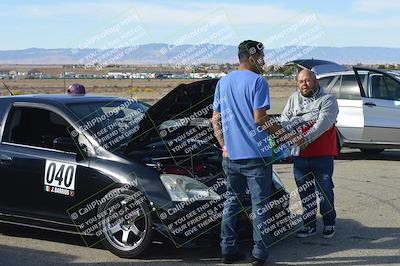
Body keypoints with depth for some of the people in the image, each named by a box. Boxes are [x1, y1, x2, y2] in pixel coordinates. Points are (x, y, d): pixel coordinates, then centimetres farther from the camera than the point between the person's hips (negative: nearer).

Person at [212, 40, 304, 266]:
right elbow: (259, 118, -15)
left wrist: (224, 146, 16)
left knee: (232, 201, 14)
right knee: (260, 204, 2)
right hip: (255, 154, -6)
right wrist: (277, 128, 0)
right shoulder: (257, 81, -9)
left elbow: (216, 119, 13)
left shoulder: (223, 82, 12)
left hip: (231, 155, 6)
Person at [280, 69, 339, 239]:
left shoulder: (328, 100, -4)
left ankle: (329, 224, 17)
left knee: (324, 191, 2)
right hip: (300, 155, 5)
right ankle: (309, 225, 23)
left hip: (322, 155, -4)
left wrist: (305, 139, -27)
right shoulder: (294, 98, 13)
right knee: (305, 193, 11)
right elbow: (285, 119, 4)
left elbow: (322, 123, -18)